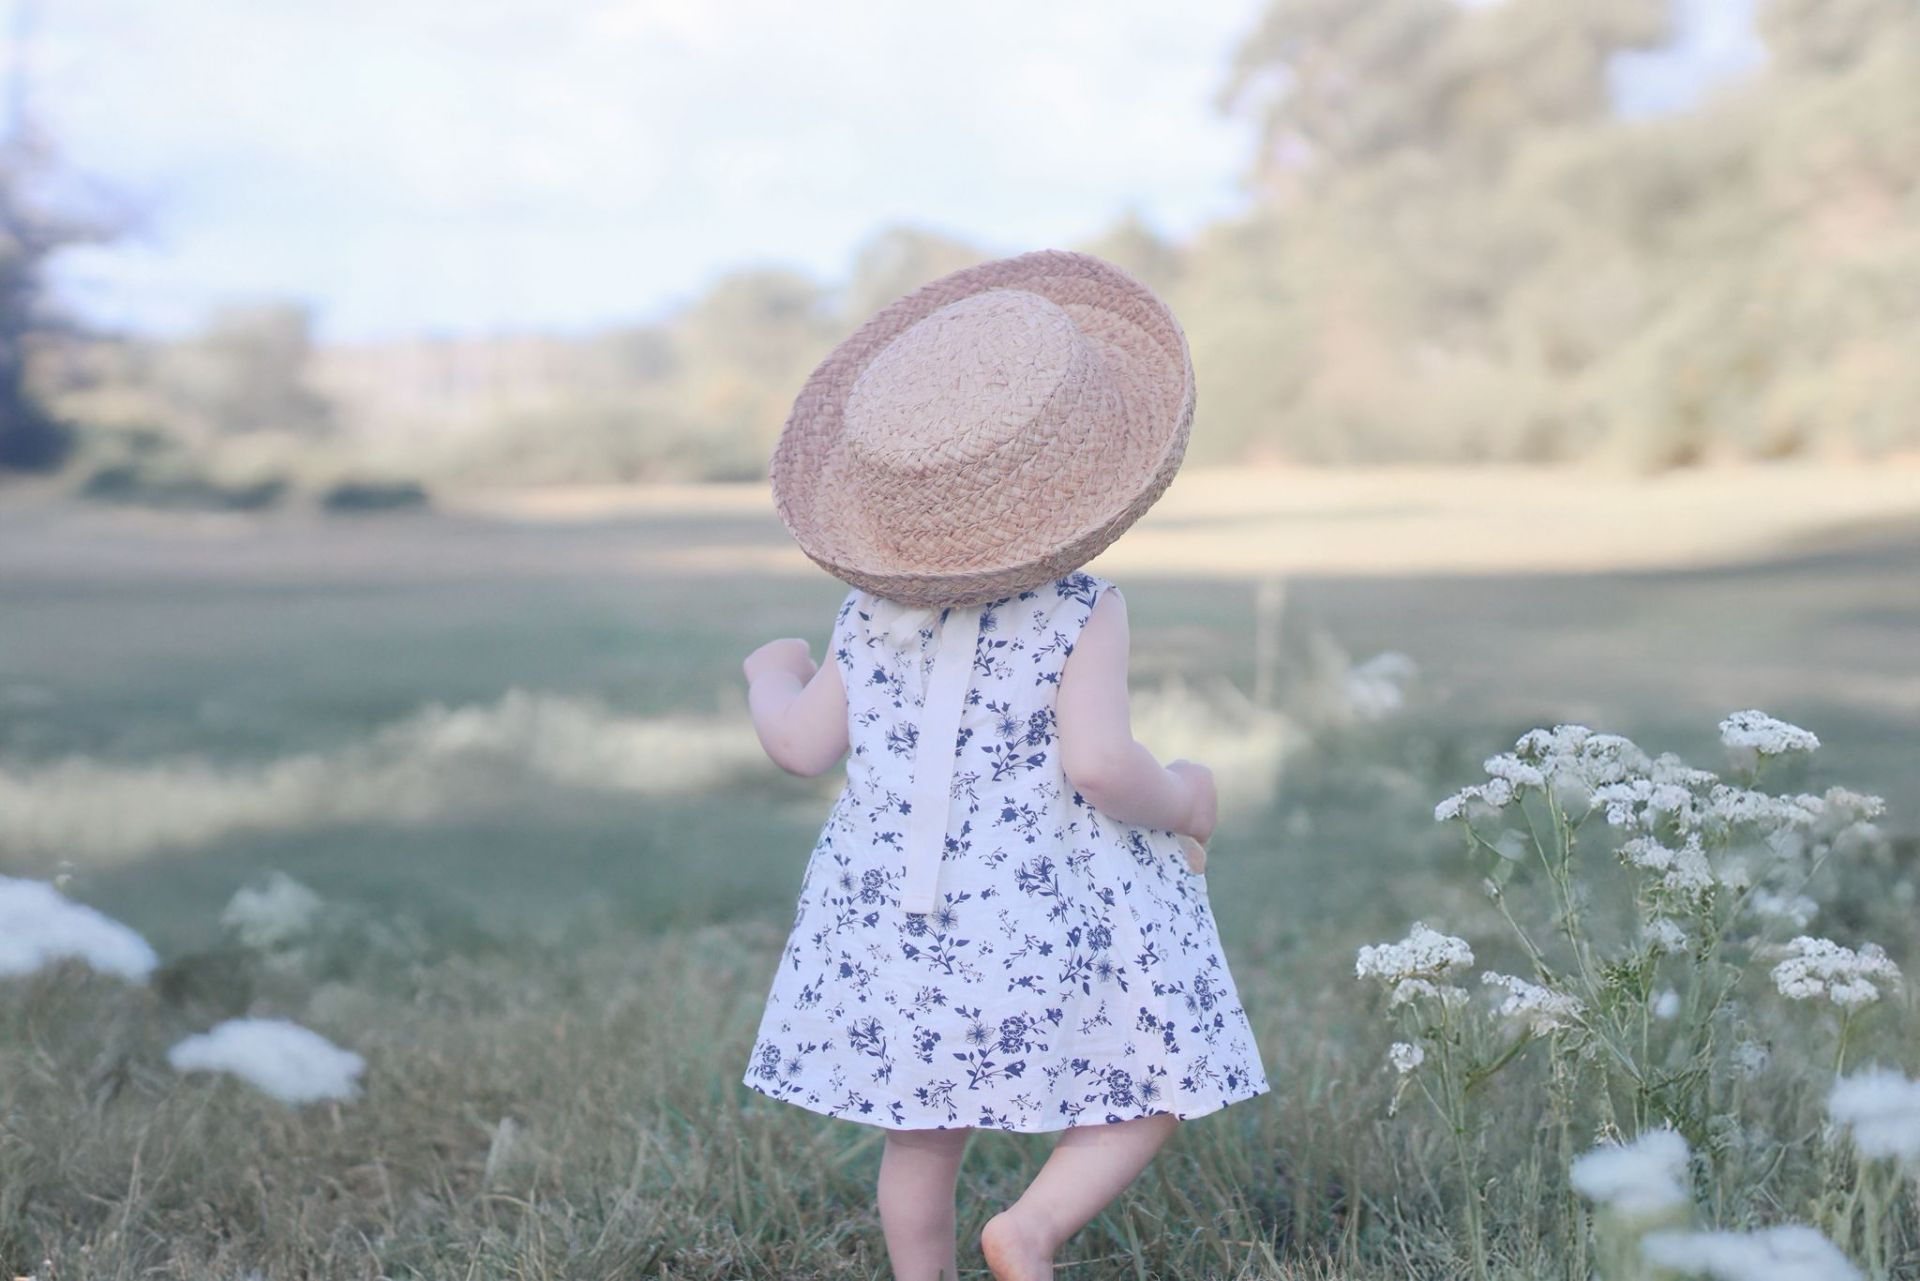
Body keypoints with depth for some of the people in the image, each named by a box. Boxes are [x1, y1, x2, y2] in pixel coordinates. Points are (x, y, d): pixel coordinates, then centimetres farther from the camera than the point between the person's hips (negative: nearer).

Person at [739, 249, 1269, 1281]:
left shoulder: (875, 608, 2)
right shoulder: (1080, 610, -13)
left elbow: (802, 745, 6)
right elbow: (1097, 763, -24)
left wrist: (772, 677, 26)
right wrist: (1180, 802, -5)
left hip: (897, 912, 5)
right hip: (1050, 910, -5)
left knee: (923, 1128, 16)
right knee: (1149, 1093, 10)